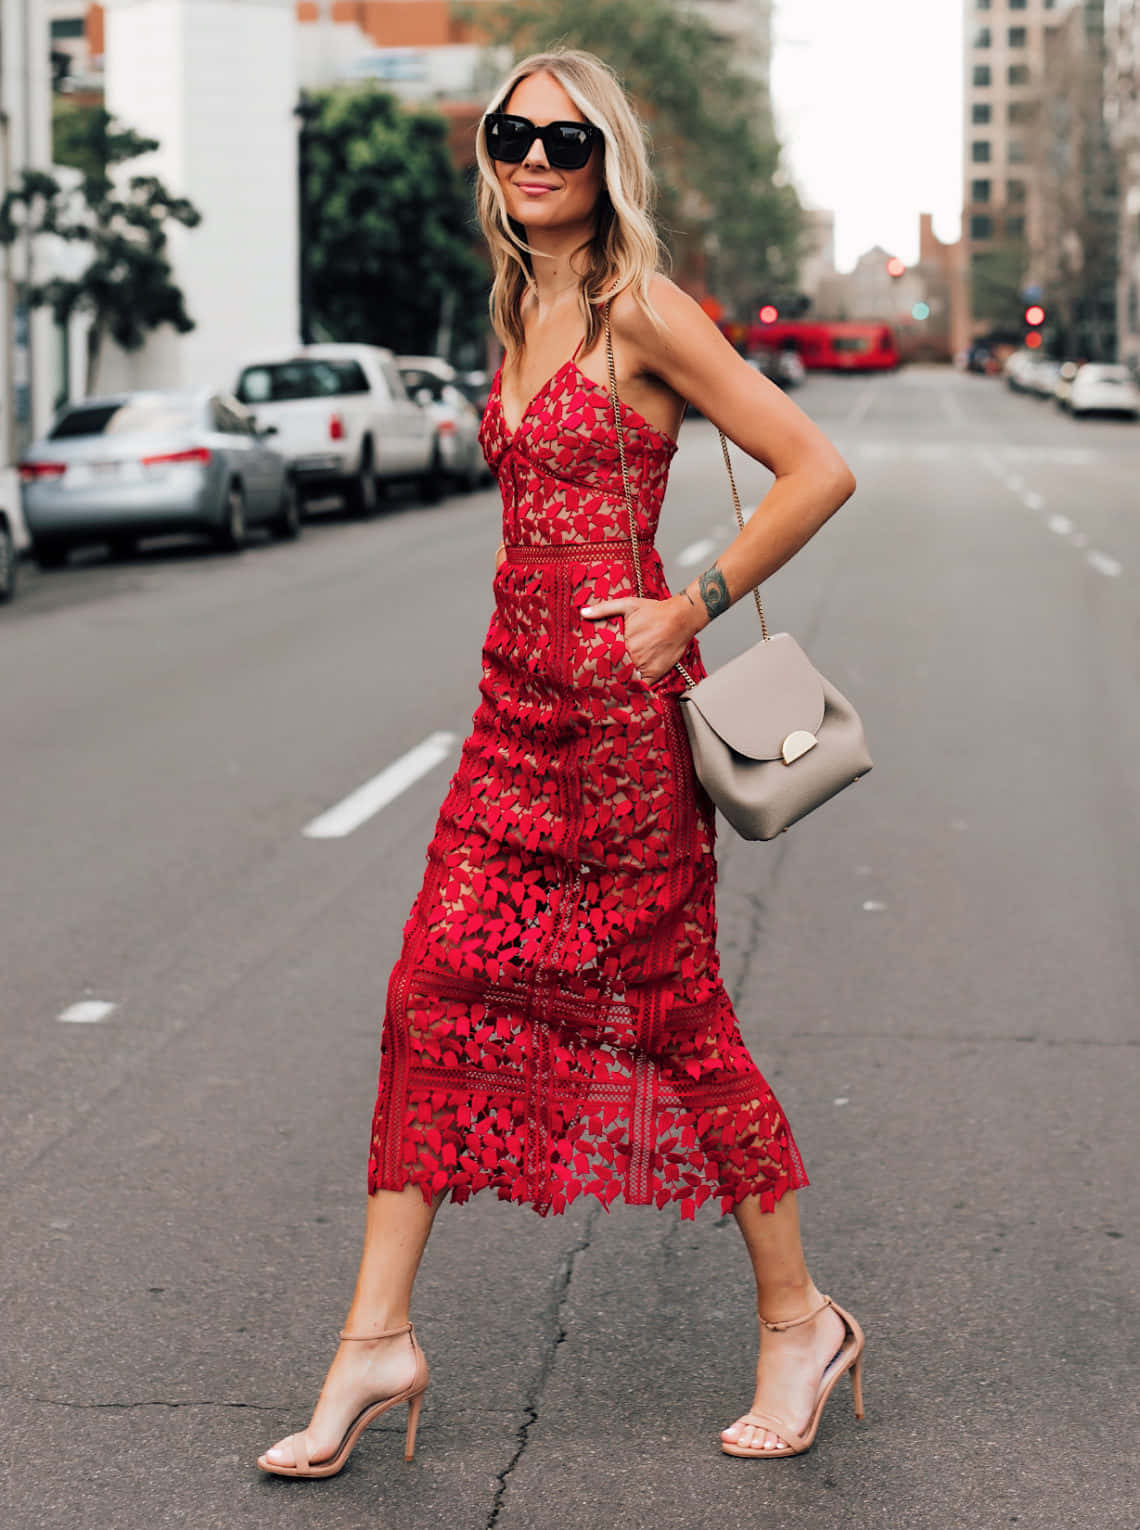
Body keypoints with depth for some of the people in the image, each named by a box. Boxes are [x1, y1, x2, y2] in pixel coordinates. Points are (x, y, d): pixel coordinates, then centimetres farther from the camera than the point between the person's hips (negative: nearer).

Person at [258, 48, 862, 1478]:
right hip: (516, 702, 7)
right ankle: (378, 1337, 9)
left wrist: (694, 609, -11)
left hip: (620, 711, -7)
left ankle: (797, 1318, 20)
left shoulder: (642, 313, -10)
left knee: (674, 1015, 2)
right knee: (434, 995, 2)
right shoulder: (521, 316, 13)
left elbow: (819, 471, -12)